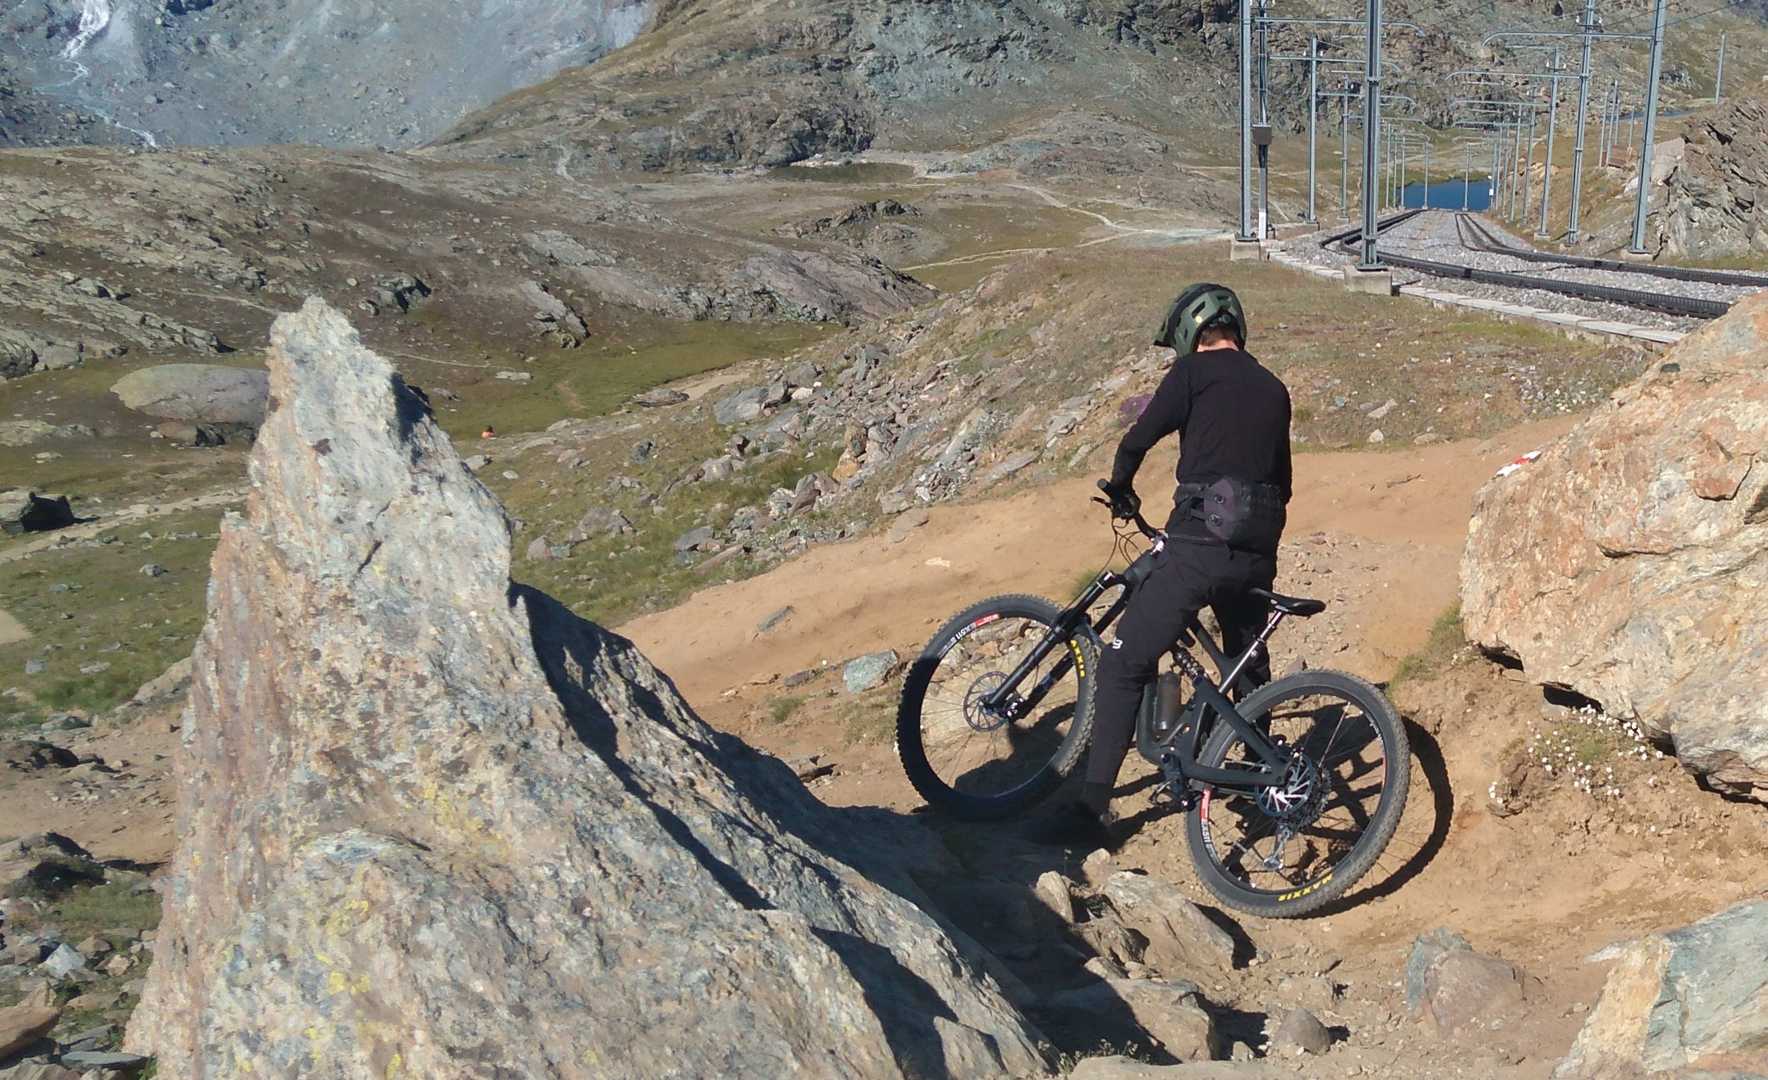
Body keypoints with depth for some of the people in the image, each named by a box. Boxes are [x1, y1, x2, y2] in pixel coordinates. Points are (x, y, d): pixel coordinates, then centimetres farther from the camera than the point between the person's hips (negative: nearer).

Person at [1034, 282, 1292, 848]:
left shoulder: (1194, 371, 0)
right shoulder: (1274, 389, 19)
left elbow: (1136, 441, -2)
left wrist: (1120, 490, 17)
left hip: (1199, 547, -7)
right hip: (1258, 556, 7)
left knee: (1123, 665, -4)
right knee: (1251, 671, 27)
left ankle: (1093, 808, -10)